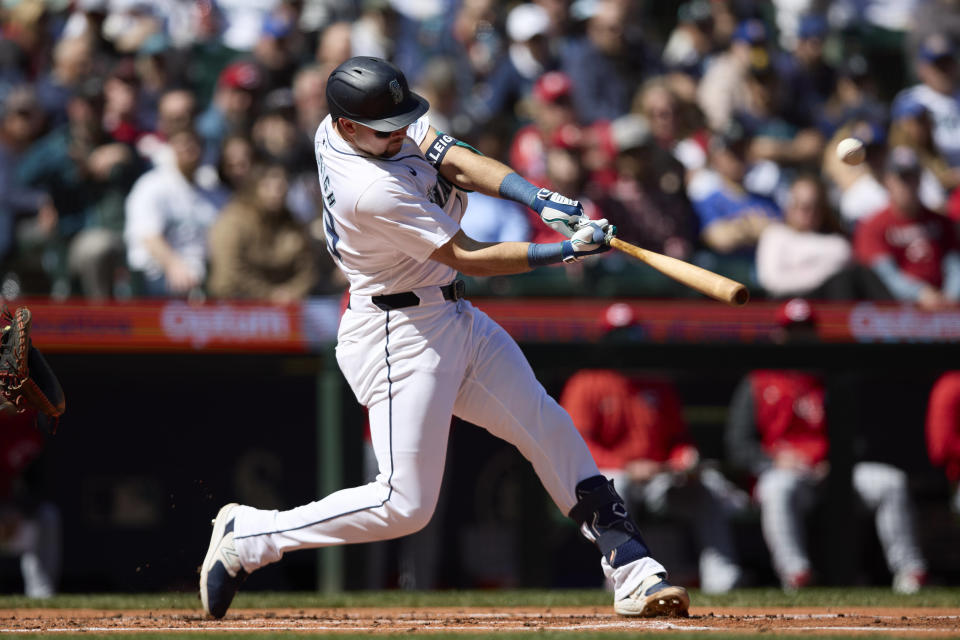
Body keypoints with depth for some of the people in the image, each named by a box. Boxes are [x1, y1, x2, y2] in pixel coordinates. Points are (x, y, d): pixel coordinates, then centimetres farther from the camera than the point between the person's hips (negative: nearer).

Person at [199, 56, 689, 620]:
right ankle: (249, 536, 5)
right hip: (401, 335, -10)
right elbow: (467, 257, -22)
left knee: (547, 426, 5)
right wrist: (566, 252, -22)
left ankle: (633, 572, 7)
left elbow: (457, 162, -6)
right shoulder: (371, 191, -28)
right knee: (405, 505, -8)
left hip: (456, 319, 10)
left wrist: (540, 198, -20)